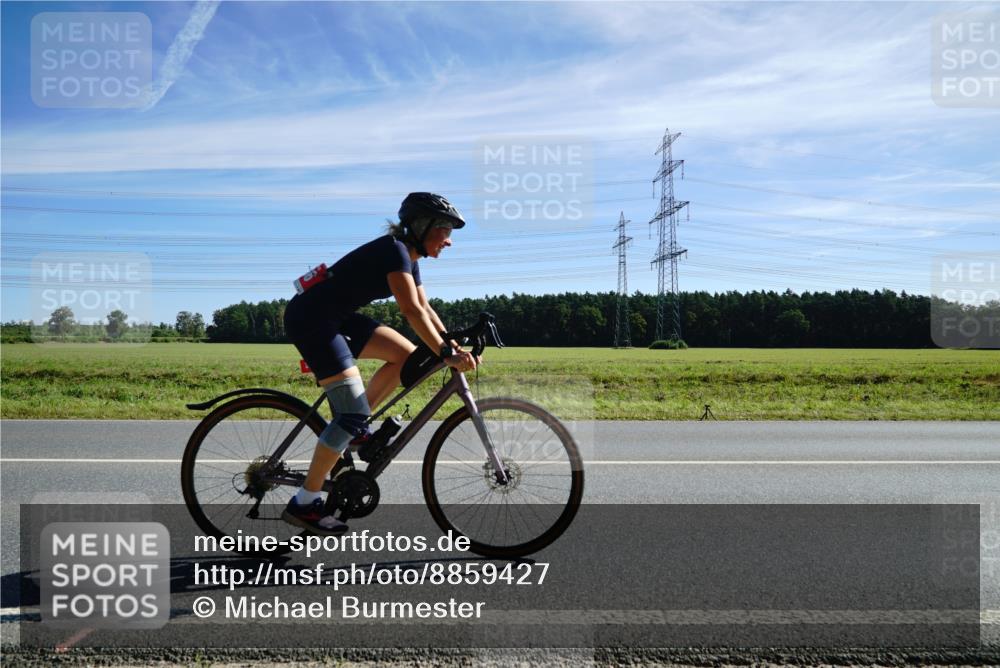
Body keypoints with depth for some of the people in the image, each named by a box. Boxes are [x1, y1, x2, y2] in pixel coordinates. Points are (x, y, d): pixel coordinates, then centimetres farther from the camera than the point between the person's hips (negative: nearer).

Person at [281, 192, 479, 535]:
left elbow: (426, 309, 14)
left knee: (407, 356, 2)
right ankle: (304, 503, -4)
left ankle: (352, 427, 11)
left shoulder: (409, 258, 12)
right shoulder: (394, 250, -18)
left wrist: (454, 346, 4)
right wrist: (446, 354, -28)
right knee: (354, 412, -13)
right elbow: (412, 311, -27)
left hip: (335, 318, 10)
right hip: (310, 318, -10)